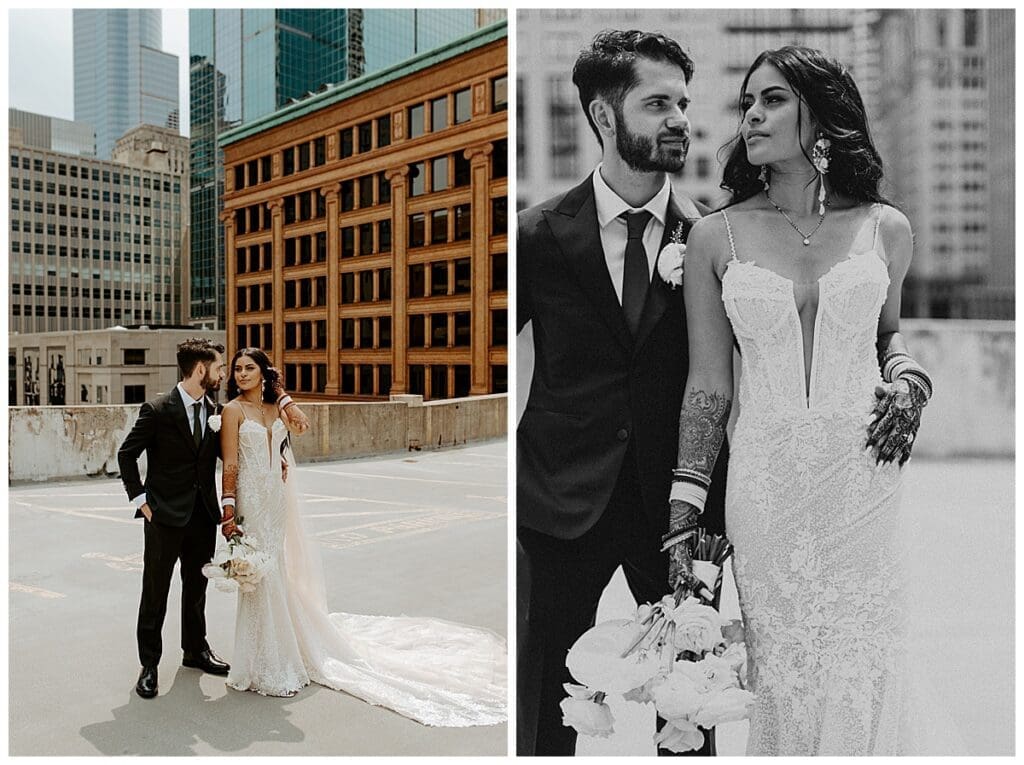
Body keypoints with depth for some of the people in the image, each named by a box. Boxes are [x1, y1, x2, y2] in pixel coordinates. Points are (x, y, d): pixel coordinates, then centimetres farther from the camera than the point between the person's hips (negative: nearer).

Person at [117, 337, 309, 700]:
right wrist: (140, 499, -7)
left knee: (197, 588, 18)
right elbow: (126, 454, -4)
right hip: (166, 517, -5)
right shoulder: (158, 410, -11)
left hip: (203, 516, 5)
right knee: (155, 592, 5)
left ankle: (196, 650, 35)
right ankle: (149, 665, 18)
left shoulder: (215, 410, 5)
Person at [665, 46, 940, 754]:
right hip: (766, 480, 0)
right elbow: (708, 386, 1)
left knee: (860, 679, 6)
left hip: (863, 477, 1)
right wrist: (685, 516, -1)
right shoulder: (716, 237, 0)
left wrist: (907, 379, 0)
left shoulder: (885, 228, 4)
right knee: (780, 678, 7)